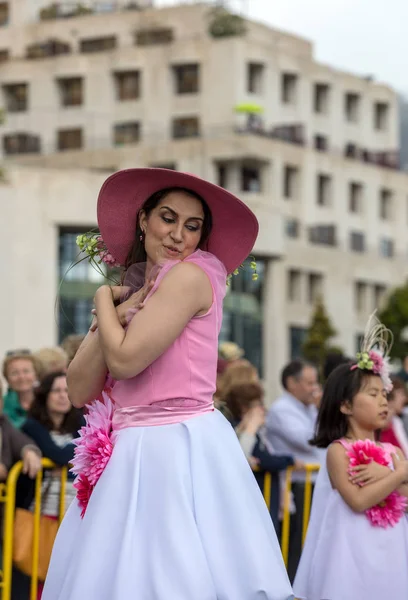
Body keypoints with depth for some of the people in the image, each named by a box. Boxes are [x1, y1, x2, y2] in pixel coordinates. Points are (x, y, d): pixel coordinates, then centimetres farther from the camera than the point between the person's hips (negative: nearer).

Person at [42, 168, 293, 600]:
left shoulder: (192, 275, -7)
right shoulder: (132, 295, 15)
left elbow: (125, 360, -16)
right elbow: (80, 391, 7)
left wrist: (105, 300, 1)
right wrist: (115, 317, -4)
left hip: (179, 452, -8)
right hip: (133, 454, 8)